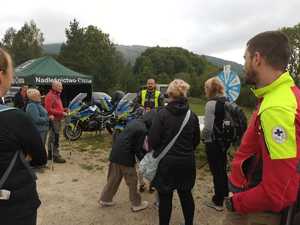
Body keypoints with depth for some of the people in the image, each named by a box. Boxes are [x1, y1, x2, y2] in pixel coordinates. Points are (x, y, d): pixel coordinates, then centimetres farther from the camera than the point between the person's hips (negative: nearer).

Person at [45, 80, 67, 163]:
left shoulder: (57, 95, 18)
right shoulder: (50, 96, -13)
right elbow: (49, 110, -21)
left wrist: (64, 110, 9)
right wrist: (61, 113, -22)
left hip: (58, 119, 10)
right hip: (54, 119, -10)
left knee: (52, 137, 16)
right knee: (55, 138, -9)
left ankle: (50, 154, 26)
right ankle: (56, 156, -5)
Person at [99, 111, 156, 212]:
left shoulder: (135, 122, 8)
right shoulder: (142, 130, -18)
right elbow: (137, 149, -12)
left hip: (115, 153, 8)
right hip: (125, 156, -8)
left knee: (113, 178, 21)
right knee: (132, 181, 10)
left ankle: (105, 199, 34)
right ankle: (136, 204, 25)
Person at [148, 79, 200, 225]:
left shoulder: (162, 114, -15)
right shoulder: (192, 116, -1)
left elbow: (152, 141, -14)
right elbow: (196, 140, 9)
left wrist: (156, 149, 7)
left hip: (166, 162, -4)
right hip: (187, 162, 5)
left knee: (165, 197, 11)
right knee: (186, 194, 21)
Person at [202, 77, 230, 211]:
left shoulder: (211, 104, -19)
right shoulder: (227, 102, 3)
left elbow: (208, 127, -20)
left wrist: (203, 137, -2)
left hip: (213, 142, -7)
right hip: (224, 140, 7)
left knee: (216, 171, 5)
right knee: (222, 168, 23)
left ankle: (218, 202, 20)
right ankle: (224, 193, 42)